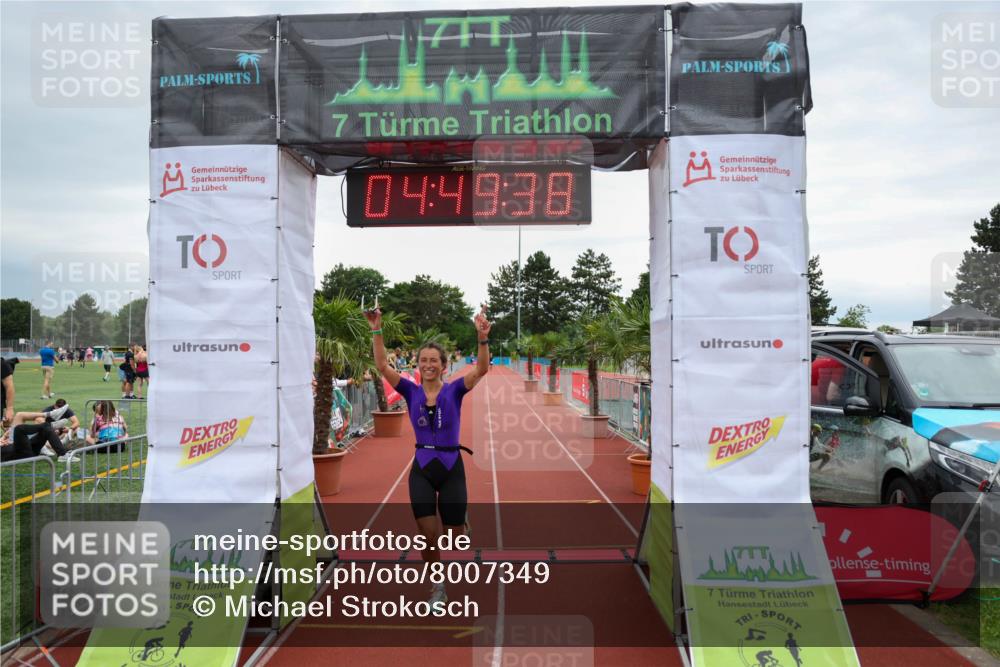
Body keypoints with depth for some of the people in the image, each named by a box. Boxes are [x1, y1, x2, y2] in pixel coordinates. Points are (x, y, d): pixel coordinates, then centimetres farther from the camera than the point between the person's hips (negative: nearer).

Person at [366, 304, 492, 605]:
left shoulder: (454, 390, -3)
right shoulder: (411, 391, 2)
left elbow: (482, 369, -17)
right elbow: (382, 366, -7)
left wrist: (482, 338, -33)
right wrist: (377, 331, -18)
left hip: (451, 467, -1)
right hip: (422, 469, 1)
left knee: (454, 534, 4)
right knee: (428, 535, -5)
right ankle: (438, 586, 19)